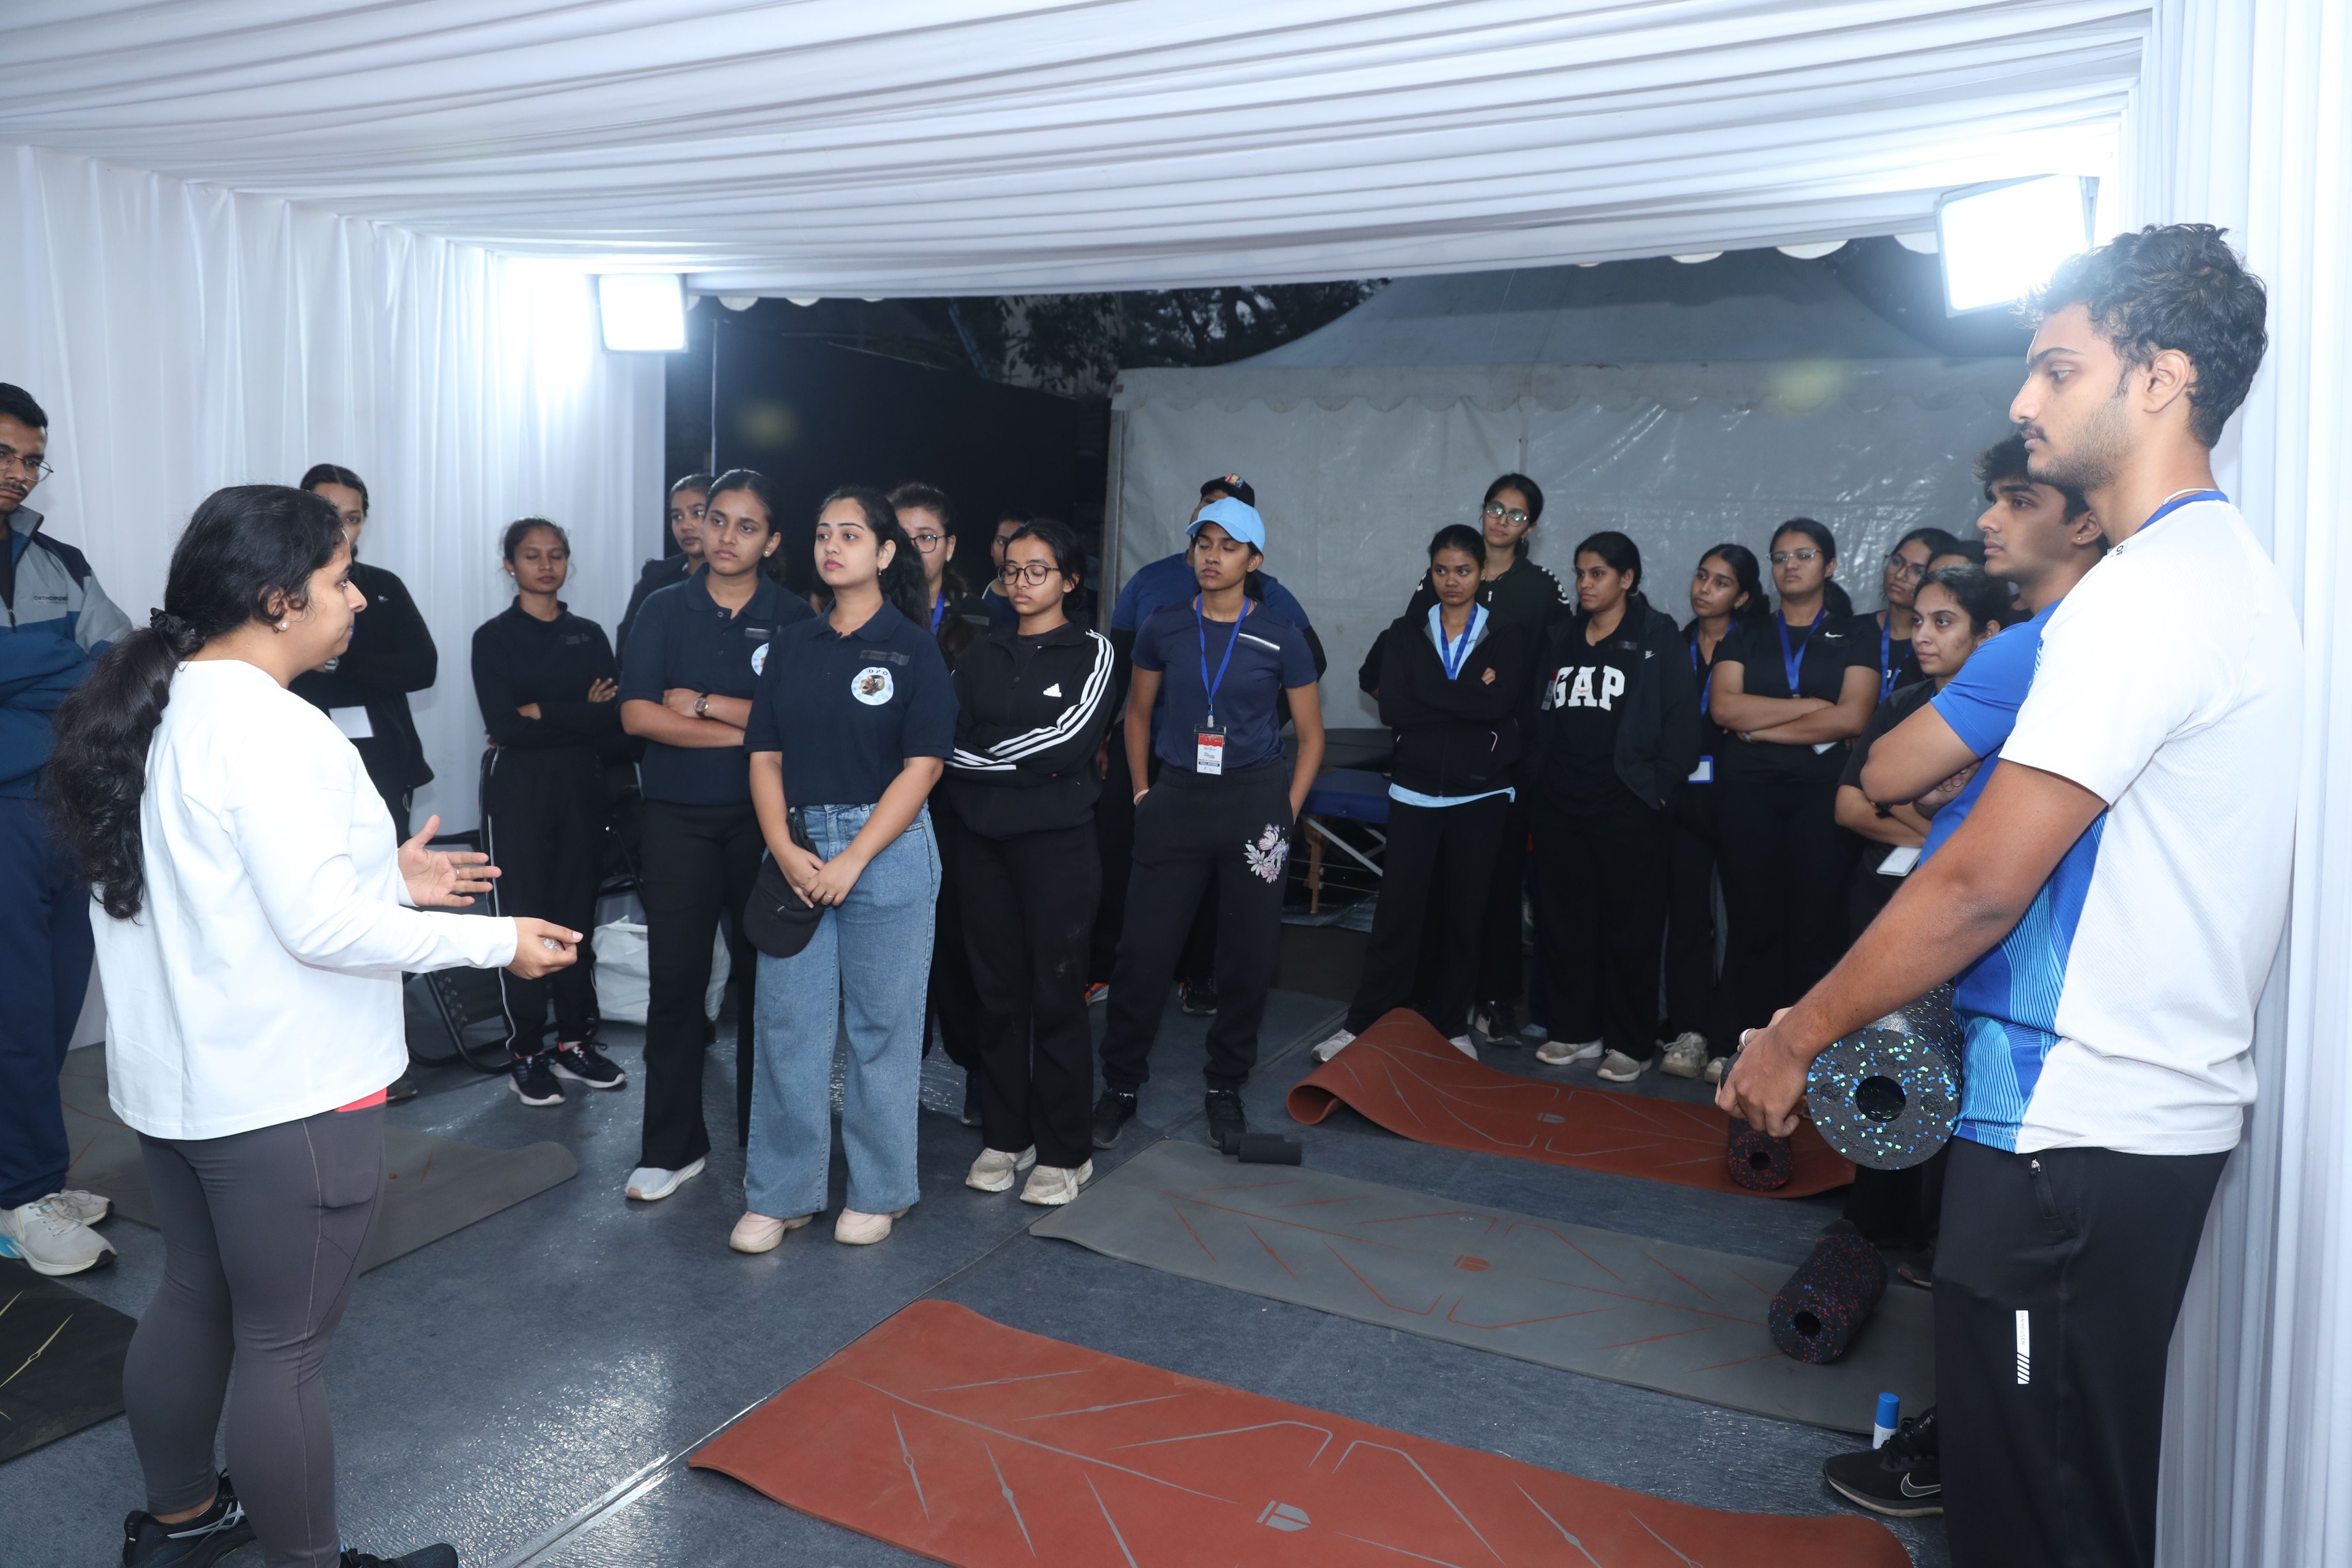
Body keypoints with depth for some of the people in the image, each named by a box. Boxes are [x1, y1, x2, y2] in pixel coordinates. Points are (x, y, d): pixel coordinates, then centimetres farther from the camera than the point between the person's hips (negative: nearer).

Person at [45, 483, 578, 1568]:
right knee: (283, 1350, 4)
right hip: (282, 1099, -10)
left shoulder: (155, 712, 7)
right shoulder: (267, 727, -23)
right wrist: (498, 941, -17)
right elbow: (319, 928, -25)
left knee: (194, 1295, 25)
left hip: (172, 1081, 10)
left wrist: (386, 880, 10)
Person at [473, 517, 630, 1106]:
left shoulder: (589, 635, 9)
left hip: (581, 787, 3)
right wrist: (582, 713, -12)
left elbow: (616, 719, -3)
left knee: (577, 913, 7)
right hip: (518, 789, -3)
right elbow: (503, 726, -13)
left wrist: (542, 714, -11)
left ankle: (573, 1042, 18)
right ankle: (526, 1055, 8)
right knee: (522, 916, 0)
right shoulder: (494, 636, 0)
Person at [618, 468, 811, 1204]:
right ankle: (673, 1145, 15)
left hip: (762, 816, -1)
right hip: (678, 818, 1)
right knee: (674, 979, 2)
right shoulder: (665, 609, 5)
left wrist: (704, 704, -12)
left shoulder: (794, 617, 1)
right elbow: (638, 715, -6)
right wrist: (747, 728, -11)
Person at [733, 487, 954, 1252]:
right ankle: (780, 1194, 18)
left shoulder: (913, 648, -2)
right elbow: (765, 757, 8)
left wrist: (852, 860, -14)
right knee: (786, 1022, 5)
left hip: (887, 848, -4)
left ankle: (877, 1192, 20)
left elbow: (921, 768, -8)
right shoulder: (791, 647, 11)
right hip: (796, 850, 4)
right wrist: (784, 847, -8)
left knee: (882, 1025, 5)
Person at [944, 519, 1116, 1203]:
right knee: (997, 989, 9)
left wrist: (977, 749, -8)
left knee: (1057, 993, 1)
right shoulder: (981, 654, 12)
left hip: (1056, 839, -4)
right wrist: (1022, 756, -13)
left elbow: (1067, 742, -13)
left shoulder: (1091, 651, 1)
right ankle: (1004, 1136, 22)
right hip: (981, 838, 4)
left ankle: (1065, 1152, 12)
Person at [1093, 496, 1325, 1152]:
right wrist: (1142, 790, 7)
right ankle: (1121, 1085, 16)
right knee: (1144, 949, -1)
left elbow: (1311, 736, 5)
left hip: (1255, 801, -1)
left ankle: (1226, 1087, 24)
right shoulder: (1164, 627, 4)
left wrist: (1286, 814, -2)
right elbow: (1138, 713, 15)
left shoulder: (1280, 637, -1)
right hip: (1175, 800, 1)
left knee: (1248, 953, 6)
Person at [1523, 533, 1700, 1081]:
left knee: (1630, 923, 1)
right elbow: (1542, 713, 17)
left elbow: (1681, 718, -7)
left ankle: (1632, 1043, 10)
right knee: (1564, 918, 8)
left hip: (1625, 806, -5)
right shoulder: (1563, 638, 13)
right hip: (1561, 804, 5)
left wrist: (1657, 785, -11)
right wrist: (1537, 775, 8)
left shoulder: (1657, 636, -2)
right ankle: (1576, 1030, 20)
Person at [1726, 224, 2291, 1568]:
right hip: (2161, 1105, 10)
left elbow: (1982, 883, -22)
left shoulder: (2149, 592, -18)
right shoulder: (2232, 569, 14)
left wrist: (1800, 1035, -11)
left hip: (2075, 1128, -10)